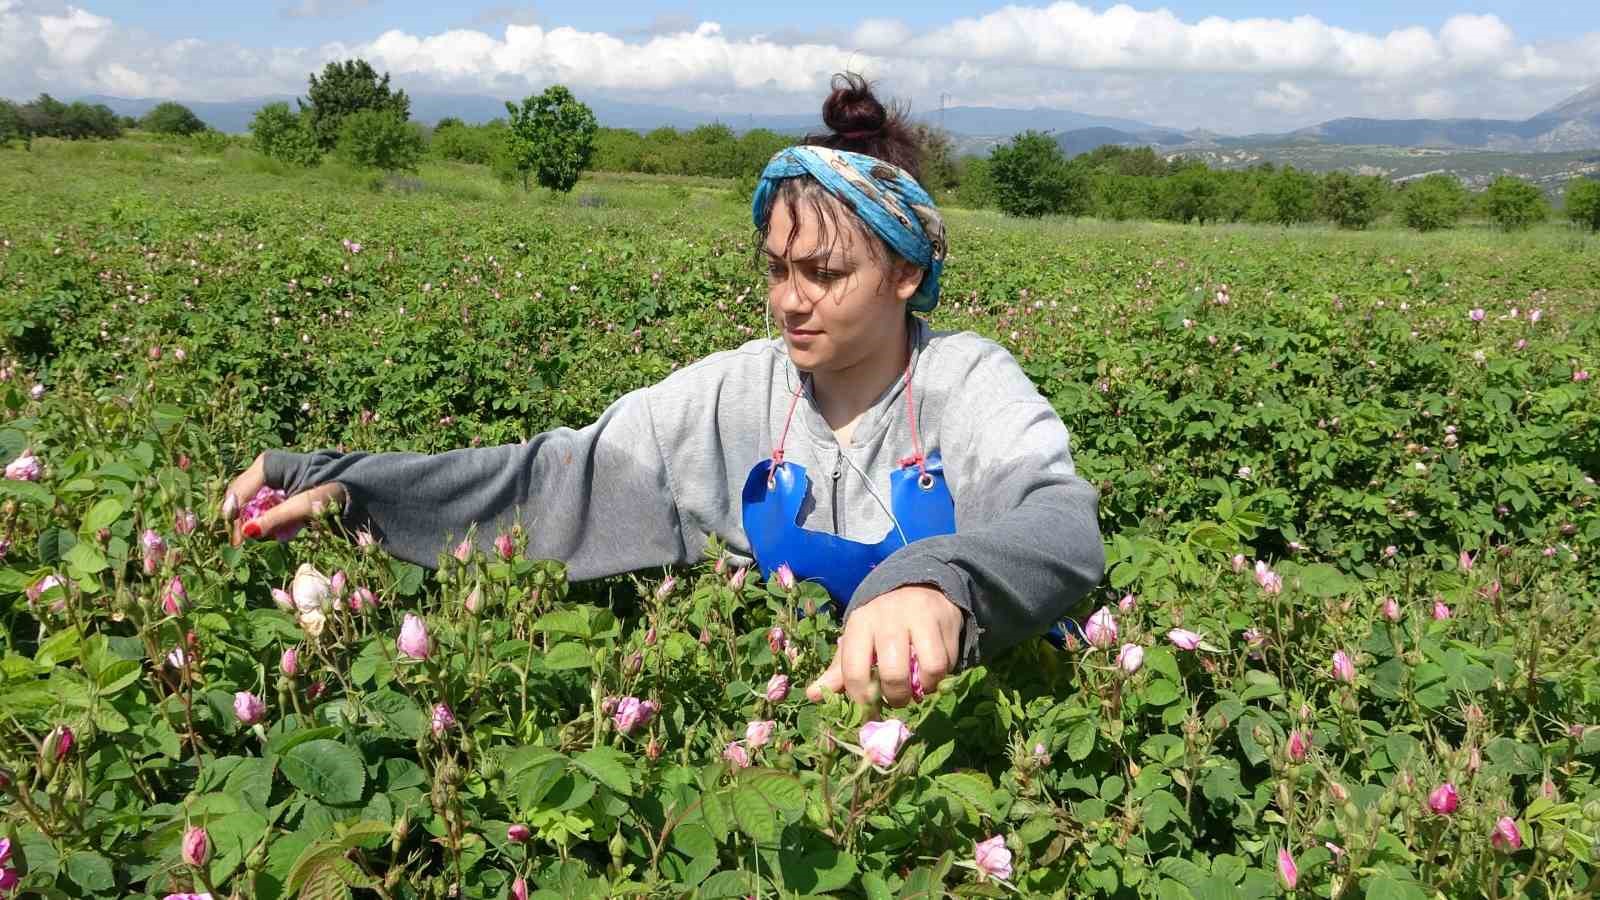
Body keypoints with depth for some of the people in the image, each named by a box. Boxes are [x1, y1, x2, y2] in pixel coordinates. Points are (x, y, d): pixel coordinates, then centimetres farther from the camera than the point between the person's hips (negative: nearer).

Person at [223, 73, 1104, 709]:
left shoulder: (969, 385, -14)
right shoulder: (730, 396, -5)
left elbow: (1061, 522, -32)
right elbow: (557, 475, -6)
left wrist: (938, 583, -55)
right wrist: (343, 483, -16)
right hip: (780, 708, 2)